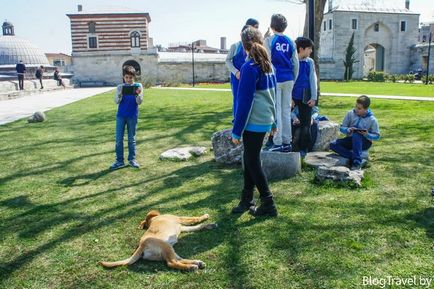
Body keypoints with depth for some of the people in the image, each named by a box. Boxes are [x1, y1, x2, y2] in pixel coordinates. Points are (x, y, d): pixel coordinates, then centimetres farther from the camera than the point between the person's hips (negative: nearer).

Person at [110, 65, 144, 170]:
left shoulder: (138, 86, 0)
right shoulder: (120, 87, 3)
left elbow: (139, 102, -6)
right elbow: (116, 101, -6)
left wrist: (138, 94, -25)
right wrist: (120, 94, -24)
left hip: (132, 116, -1)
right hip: (121, 115, 1)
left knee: (132, 139, 7)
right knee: (119, 139, 0)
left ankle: (132, 159, 17)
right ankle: (119, 160, 6)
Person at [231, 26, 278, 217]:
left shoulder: (249, 67, -16)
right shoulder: (268, 65, 9)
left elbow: (244, 101, -17)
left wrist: (236, 131, -12)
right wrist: (274, 122, 25)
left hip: (253, 123, -8)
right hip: (266, 120, 8)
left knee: (252, 162, 3)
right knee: (250, 158, 16)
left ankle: (268, 205, 10)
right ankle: (246, 200, 26)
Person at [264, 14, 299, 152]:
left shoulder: (270, 40, -4)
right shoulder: (290, 42, 8)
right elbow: (295, 63, 8)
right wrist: (294, 79, 17)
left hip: (275, 79, -4)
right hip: (288, 80, 4)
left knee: (276, 111, -1)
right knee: (286, 111, 10)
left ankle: (278, 143, 0)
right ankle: (287, 142, 15)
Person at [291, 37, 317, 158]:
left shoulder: (310, 62, 3)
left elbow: (313, 79, 4)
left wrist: (313, 97, -2)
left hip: (305, 97, 2)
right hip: (292, 97, -2)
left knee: (305, 123, 4)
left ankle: (303, 148, 14)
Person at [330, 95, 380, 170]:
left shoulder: (372, 120, -9)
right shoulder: (350, 114, -3)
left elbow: (377, 136, -3)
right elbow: (342, 128, 2)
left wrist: (367, 135, -23)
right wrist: (348, 130, -21)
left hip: (364, 142, -3)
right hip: (351, 140, 3)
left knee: (356, 135, -39)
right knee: (333, 145, -23)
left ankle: (357, 163, -35)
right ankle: (354, 157, -26)